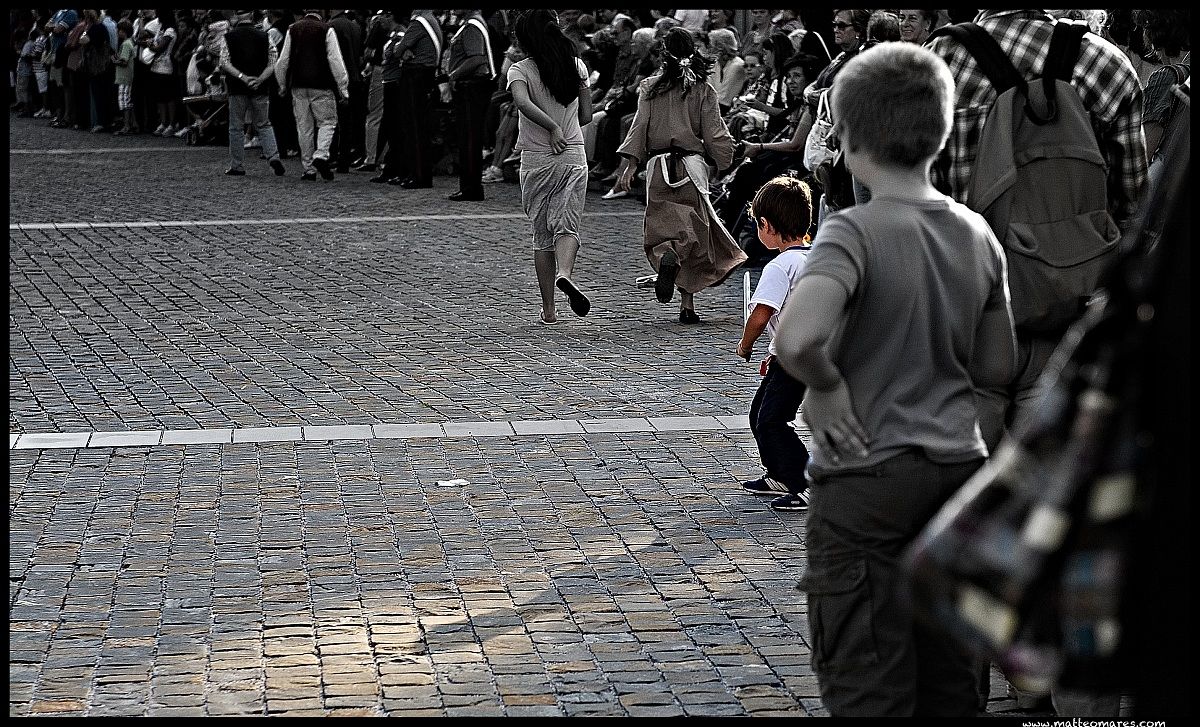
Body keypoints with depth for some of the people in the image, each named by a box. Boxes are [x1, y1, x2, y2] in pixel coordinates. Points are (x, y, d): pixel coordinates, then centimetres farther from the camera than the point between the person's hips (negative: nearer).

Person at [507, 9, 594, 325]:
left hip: (535, 160, -1)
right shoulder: (576, 65, 3)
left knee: (542, 234, 9)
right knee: (568, 225, -3)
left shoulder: (520, 70, -6)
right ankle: (564, 273, -35)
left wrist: (552, 127, -21)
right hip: (573, 156, 1)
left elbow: (522, 102, -27)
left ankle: (548, 308, 9)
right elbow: (586, 115, 7)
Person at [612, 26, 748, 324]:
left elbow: (639, 128, -2)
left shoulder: (649, 88, 1)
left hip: (658, 166, 0)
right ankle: (688, 303, -1)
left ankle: (666, 256, -31)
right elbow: (714, 134, 1)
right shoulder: (703, 90, 0)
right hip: (692, 164, 0)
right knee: (694, 231, 6)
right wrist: (725, 163, 17)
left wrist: (627, 168, -1)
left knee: (661, 231, 6)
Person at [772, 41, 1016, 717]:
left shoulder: (856, 231, -16)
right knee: (949, 674, 15)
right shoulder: (978, 235, 2)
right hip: (959, 465, 6)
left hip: (868, 475, -6)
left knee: (866, 685, 2)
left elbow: (797, 339, -33)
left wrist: (825, 387, -15)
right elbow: (998, 367, 10)